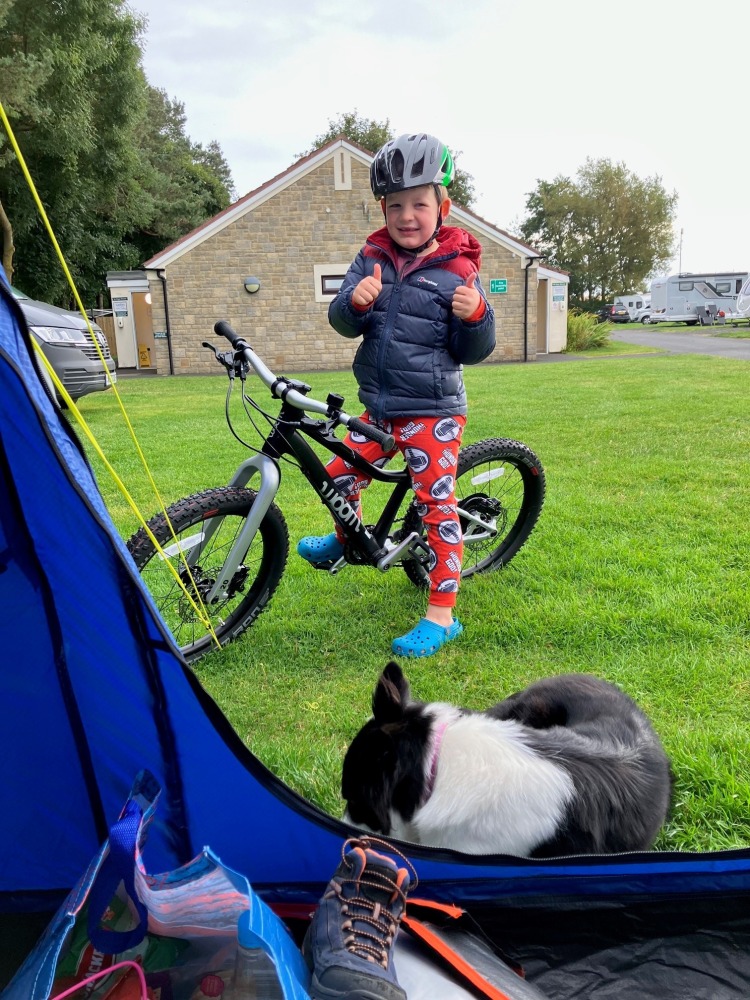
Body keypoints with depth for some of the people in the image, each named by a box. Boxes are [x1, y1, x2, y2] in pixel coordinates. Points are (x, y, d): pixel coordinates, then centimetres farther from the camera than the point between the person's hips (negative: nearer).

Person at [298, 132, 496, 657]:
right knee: (339, 476, 14)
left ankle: (442, 616, 8)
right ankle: (346, 540, 47)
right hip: (381, 408, 6)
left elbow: (471, 352, -5)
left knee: (437, 506, -2)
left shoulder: (457, 270, -7)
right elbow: (343, 322, -1)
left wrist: (477, 316, -25)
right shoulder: (373, 258, 5)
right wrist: (356, 302, -23)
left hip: (433, 411, -5)